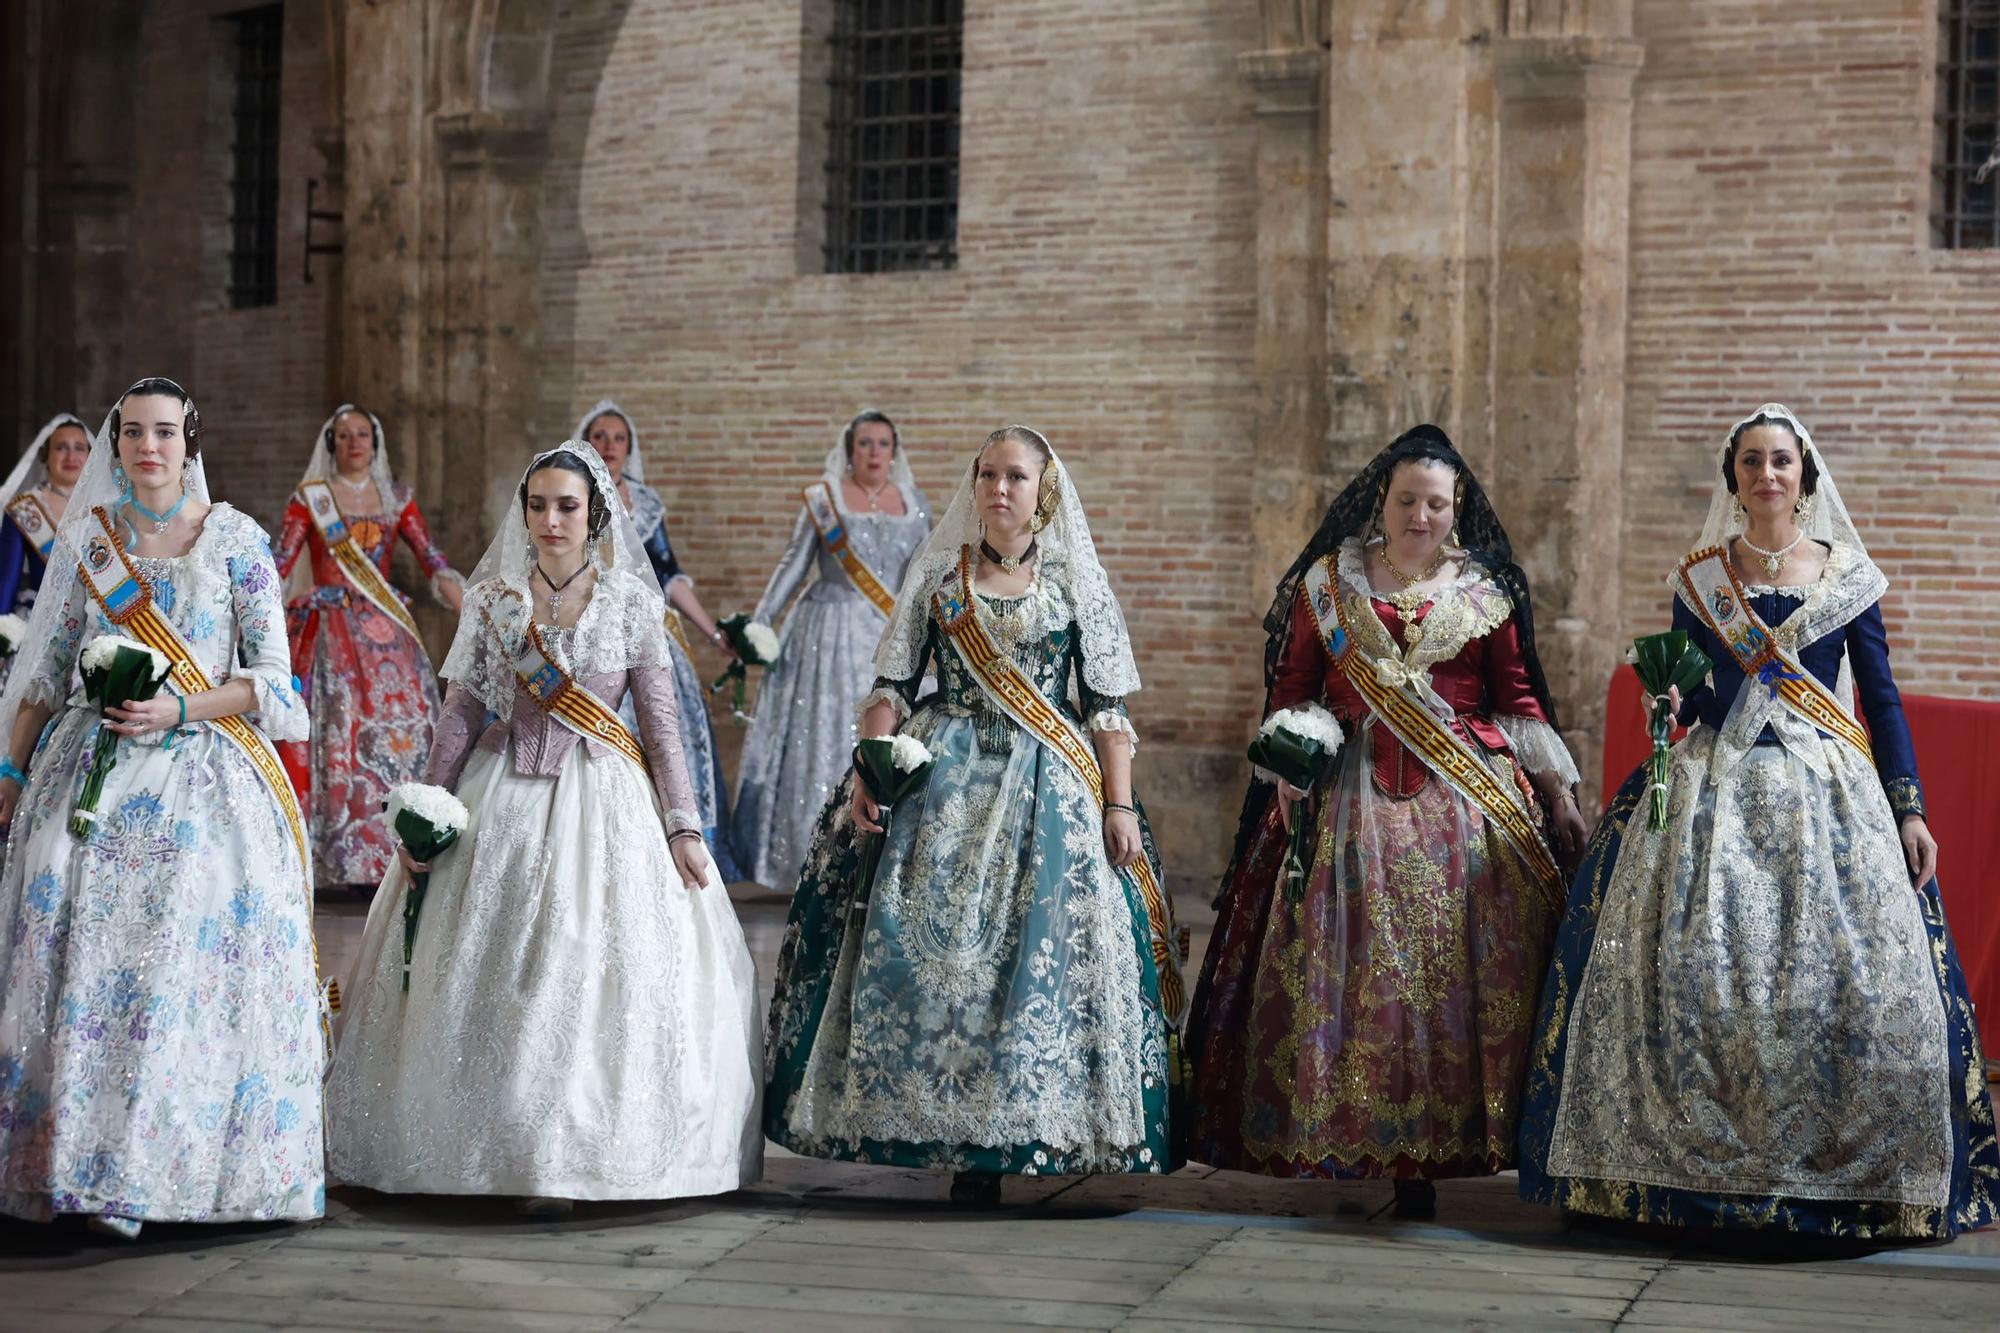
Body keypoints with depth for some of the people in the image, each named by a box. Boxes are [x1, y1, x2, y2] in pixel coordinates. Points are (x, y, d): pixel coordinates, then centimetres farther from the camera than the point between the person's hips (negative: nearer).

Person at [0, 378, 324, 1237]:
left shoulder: (236, 541, 1)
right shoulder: (87, 539, 10)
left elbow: (270, 678, -1)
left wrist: (180, 709, -14)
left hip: (203, 776, -2)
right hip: (94, 772, 3)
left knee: (195, 962, -10)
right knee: (81, 955, -5)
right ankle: (91, 1165, -1)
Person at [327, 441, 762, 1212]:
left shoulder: (631, 601, 1)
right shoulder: (493, 597, 5)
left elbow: (661, 721, 2)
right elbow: (461, 712, 7)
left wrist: (682, 826, -3)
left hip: (602, 799, -1)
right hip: (501, 799, 2)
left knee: (597, 973, -8)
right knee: (494, 981, -1)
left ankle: (569, 1160, -1)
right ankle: (515, 1151, 8)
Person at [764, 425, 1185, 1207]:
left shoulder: (1076, 582, 6)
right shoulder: (936, 574, 9)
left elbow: (1108, 707, 5)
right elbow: (891, 688, 8)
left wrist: (1119, 805, -4)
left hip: (1047, 790, -1)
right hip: (942, 785, 1)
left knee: (1041, 957, -8)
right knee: (925, 947, -7)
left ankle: (1001, 1141, -1)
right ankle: (956, 1137, 0)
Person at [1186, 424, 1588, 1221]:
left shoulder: (1485, 591, 10)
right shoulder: (1329, 582, 9)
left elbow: (1519, 699, 9)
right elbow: (1292, 690, 8)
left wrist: (1559, 794, 4)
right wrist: (1290, 769, -5)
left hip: (1466, 799, 0)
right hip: (1353, 797, 0)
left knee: (1456, 967, -7)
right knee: (1350, 966, -7)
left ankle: (1421, 1160, -4)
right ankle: (1370, 1145, -3)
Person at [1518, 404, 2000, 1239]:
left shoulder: (1847, 575, 8)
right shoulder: (1698, 580, 11)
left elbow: (1882, 698, 7)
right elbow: (1688, 701, 14)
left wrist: (1909, 809, 1)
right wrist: (1668, 700, -10)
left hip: (1826, 788, -1)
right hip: (1714, 786, 1)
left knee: (1845, 975, -11)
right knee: (1692, 969, -11)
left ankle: (1845, 1168, -1)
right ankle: (1694, 1163, -2)